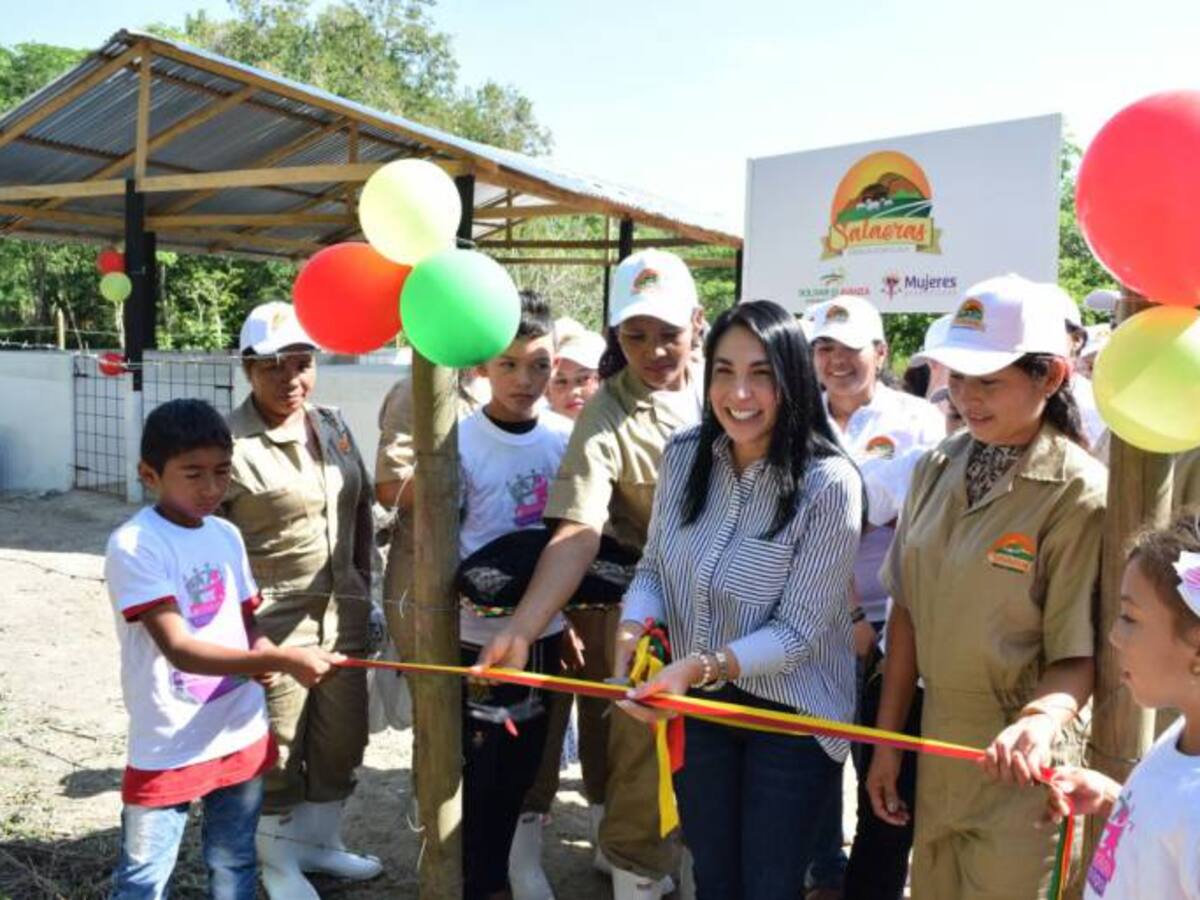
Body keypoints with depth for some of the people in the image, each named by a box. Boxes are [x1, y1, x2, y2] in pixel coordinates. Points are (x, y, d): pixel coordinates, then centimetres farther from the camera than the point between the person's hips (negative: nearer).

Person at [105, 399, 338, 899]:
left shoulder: (227, 535, 3)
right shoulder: (134, 546, -17)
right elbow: (179, 649, -25)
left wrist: (262, 651, -8)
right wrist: (282, 661, -34)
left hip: (241, 736, 6)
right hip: (169, 747, -6)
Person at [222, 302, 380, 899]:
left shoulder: (333, 426, 7)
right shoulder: (231, 443, -14)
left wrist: (364, 589, 15)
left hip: (342, 614, 7)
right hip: (272, 622, -6)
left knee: (341, 736, 16)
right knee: (276, 747, 8)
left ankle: (320, 841, 37)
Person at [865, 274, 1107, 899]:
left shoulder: (1080, 492, -16)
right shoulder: (937, 468, 0)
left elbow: (1077, 655, -14)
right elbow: (908, 612, 3)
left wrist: (1042, 720, -34)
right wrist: (887, 741, 4)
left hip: (1019, 759, -5)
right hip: (936, 744, 5)